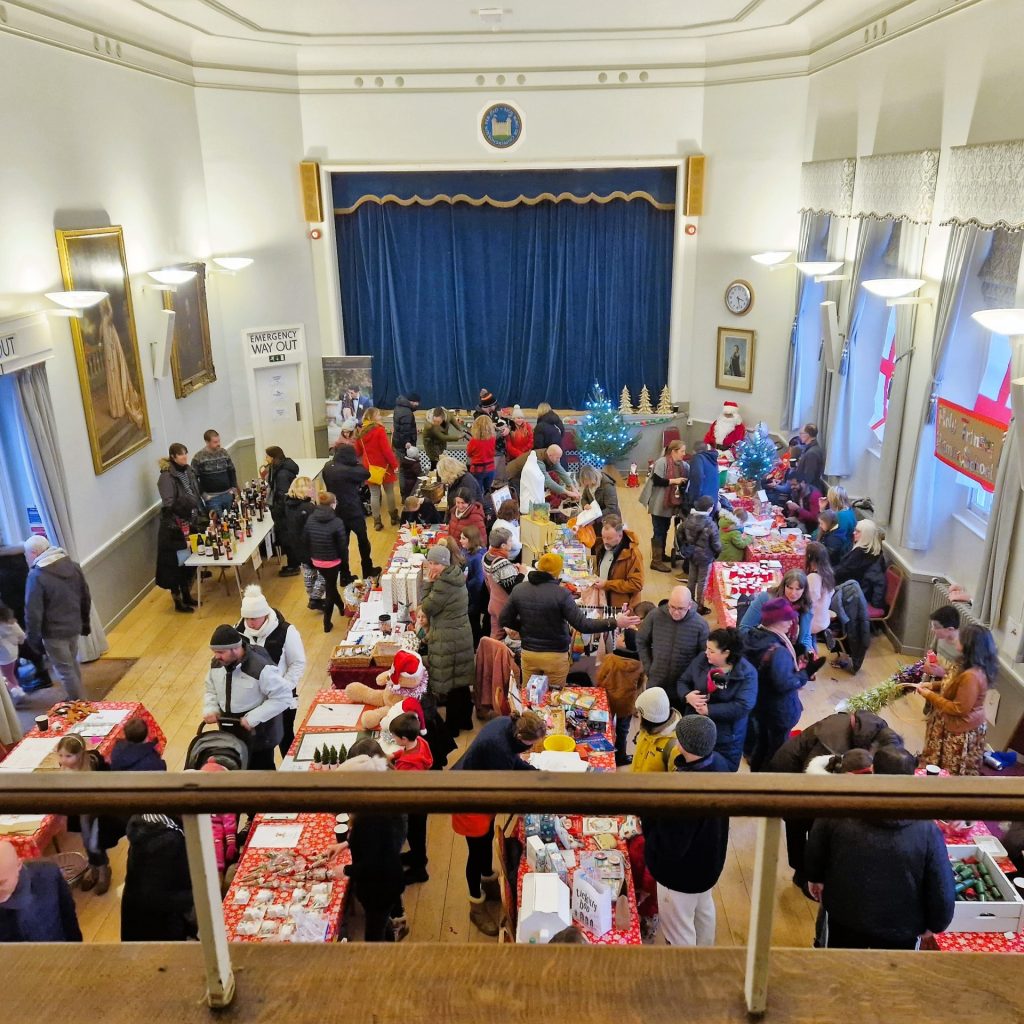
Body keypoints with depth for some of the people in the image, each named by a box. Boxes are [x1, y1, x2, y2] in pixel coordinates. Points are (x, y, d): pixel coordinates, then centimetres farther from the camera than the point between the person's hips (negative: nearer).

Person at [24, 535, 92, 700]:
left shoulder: (36, 575, -19)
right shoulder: (72, 565, 2)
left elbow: (33, 611, -19)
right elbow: (86, 597, 9)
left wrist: (33, 637, -8)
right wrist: (85, 622, 18)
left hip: (54, 632, -7)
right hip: (74, 626, 7)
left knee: (64, 671, 4)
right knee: (72, 664, 24)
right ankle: (77, 700, 35)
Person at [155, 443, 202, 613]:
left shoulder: (189, 471, 7)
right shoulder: (167, 477, -17)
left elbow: (197, 495, 15)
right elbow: (168, 505, -20)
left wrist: (202, 515, 11)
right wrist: (178, 526, -23)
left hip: (192, 522, 8)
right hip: (175, 527, -8)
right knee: (177, 564, 0)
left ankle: (187, 596, 25)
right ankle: (178, 602, 8)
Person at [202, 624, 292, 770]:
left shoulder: (261, 668, -30)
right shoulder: (216, 664, -5)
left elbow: (283, 697, -26)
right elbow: (210, 688, 13)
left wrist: (253, 718, -29)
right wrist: (210, 709, -7)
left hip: (258, 735, -6)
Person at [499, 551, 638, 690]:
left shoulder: (518, 590, -5)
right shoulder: (561, 594, -18)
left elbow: (503, 621, 2)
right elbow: (582, 624, -21)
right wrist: (615, 623, -17)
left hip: (528, 653, 4)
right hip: (555, 655, -4)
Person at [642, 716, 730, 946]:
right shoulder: (718, 763, -15)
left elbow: (670, 846, -32)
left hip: (683, 871, -9)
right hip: (709, 859, 9)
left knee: (678, 931, 16)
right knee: (703, 909, 33)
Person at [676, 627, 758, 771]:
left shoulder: (746, 673, -18)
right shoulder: (701, 659, -4)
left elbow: (743, 706, -25)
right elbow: (682, 681, 6)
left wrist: (708, 710, -25)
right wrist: (687, 696, -18)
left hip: (725, 739, -4)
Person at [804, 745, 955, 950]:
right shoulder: (926, 831, -25)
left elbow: (814, 852, -2)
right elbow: (941, 891, -16)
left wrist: (816, 878, 19)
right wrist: (934, 924, 4)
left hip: (844, 917, 1)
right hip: (899, 929, -1)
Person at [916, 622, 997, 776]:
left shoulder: (971, 676, -34)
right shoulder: (976, 668, -2)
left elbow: (959, 709, -28)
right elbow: (954, 685, 13)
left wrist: (930, 696, -21)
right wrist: (932, 685, 1)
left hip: (962, 731, -9)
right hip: (961, 726, 9)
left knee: (951, 772, 12)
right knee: (948, 768, 26)